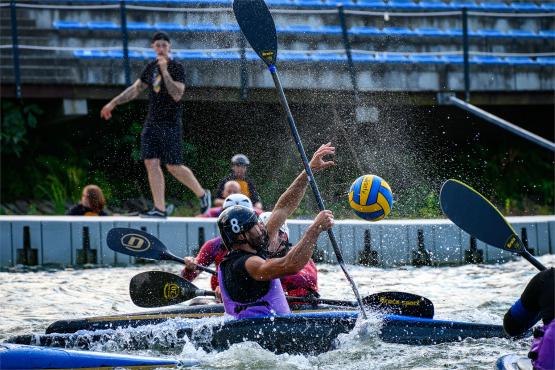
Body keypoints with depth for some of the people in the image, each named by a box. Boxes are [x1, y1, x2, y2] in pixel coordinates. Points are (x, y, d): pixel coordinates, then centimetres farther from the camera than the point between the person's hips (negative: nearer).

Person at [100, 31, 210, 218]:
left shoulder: (177, 68, -8)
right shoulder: (151, 67, 12)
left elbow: (177, 95, -20)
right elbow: (135, 89, 22)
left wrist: (165, 71, -24)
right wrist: (113, 103, 20)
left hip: (171, 124, -6)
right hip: (152, 123, 6)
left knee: (173, 166, -5)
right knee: (151, 163, -3)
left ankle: (202, 194, 16)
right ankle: (159, 208, -2)